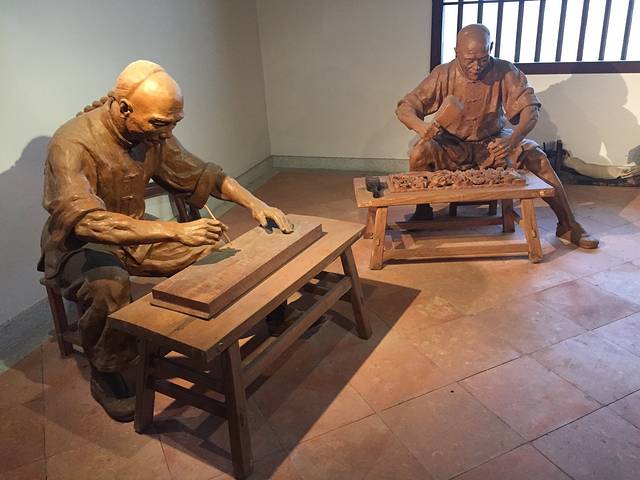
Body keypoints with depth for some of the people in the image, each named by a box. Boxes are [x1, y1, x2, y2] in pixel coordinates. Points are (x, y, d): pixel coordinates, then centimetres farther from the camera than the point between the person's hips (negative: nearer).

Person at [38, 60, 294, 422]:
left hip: (136, 239, 6)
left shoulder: (153, 134, -8)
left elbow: (201, 174, 1)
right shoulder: (73, 144, -27)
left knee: (217, 250, -12)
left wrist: (254, 203, -14)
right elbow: (86, 220, -41)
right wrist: (175, 231, -48)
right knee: (109, 285, -38)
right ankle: (107, 376, -12)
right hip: (79, 246, -5)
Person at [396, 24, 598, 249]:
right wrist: (421, 127, -39)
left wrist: (513, 140, -40)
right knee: (420, 153, -30)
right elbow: (404, 108, -16)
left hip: (493, 143, 1)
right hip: (454, 145, 0)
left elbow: (530, 109, -19)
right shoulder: (443, 75, -14)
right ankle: (423, 213, -7)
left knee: (535, 154, -23)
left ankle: (568, 225, -10)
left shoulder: (505, 72, -14)